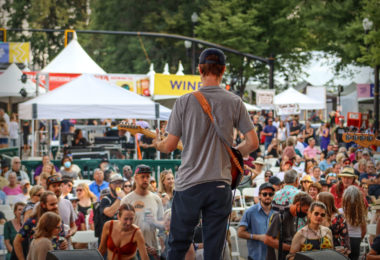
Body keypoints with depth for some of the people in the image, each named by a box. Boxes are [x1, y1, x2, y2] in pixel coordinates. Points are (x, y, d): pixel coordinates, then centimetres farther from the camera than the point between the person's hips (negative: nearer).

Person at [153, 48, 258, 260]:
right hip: (220, 185, 1)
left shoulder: (185, 101, -4)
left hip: (188, 184, -1)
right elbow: (253, 143, 0)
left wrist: (157, 143, 22)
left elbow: (170, 146, -1)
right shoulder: (234, 102, -1)